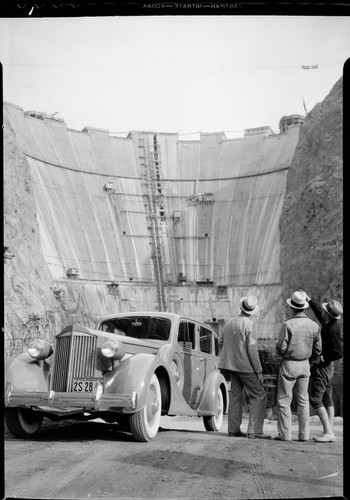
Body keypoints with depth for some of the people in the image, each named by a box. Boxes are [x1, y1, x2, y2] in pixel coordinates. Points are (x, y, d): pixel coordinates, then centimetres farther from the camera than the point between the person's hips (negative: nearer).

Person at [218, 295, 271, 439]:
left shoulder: (229, 322, 7)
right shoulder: (249, 325, -15)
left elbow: (221, 342, 16)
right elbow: (252, 350, -17)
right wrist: (259, 371, -12)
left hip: (231, 363, 7)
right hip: (245, 366, -7)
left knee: (235, 395, 13)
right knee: (258, 396, 0)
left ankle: (234, 429, 14)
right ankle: (254, 431, -6)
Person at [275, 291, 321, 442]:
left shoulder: (288, 324, -17)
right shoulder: (314, 326, -2)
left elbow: (281, 347, -15)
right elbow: (317, 350, 4)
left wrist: (280, 353, 8)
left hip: (289, 365, -5)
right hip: (305, 365, 5)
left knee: (284, 400, 4)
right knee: (303, 400, 13)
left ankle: (285, 434, 3)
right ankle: (304, 434, 13)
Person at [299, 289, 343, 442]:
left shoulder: (332, 330, -23)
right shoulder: (329, 324, 5)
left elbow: (339, 353, -26)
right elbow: (318, 312, 25)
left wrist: (322, 358, -17)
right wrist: (308, 299, 29)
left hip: (322, 367, -10)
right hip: (326, 366, 10)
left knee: (315, 399, -8)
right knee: (327, 400, 11)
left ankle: (328, 432, -10)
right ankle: (329, 431, 15)